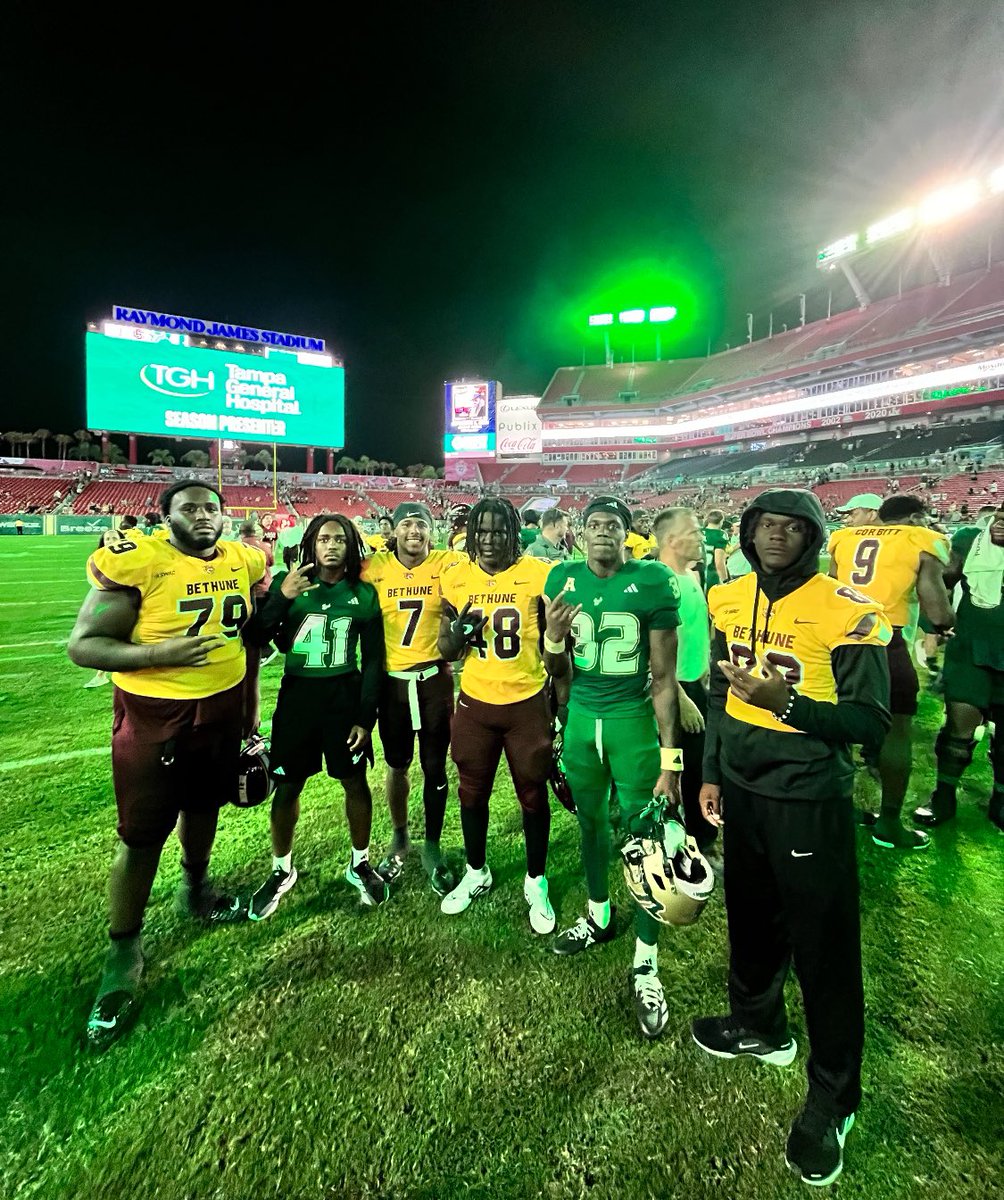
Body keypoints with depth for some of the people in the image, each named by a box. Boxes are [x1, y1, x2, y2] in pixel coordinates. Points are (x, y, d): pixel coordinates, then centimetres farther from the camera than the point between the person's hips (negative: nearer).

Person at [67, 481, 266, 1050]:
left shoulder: (242, 561, -1)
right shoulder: (135, 563, -18)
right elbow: (83, 645, -17)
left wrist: (248, 710, 15)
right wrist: (161, 652, -30)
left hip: (223, 707, 5)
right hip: (154, 716, -5)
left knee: (204, 805, 23)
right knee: (142, 837, 6)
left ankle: (195, 889, 51)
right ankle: (124, 951, 27)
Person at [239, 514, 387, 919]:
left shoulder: (364, 594, -2)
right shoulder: (287, 583, -2)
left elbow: (373, 660, 1)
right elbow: (255, 639, -9)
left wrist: (366, 716, -3)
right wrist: (281, 597, -22)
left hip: (345, 696, 0)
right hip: (297, 694, 0)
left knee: (356, 782, 9)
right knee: (287, 787, 9)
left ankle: (359, 864, 32)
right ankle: (281, 870, 32)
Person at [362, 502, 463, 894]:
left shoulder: (447, 564, -7)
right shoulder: (375, 567, -5)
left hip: (434, 677, -1)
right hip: (391, 679, 1)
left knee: (435, 768, 9)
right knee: (396, 765, 16)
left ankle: (432, 847, 28)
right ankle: (399, 839, 37)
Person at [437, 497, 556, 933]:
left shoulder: (538, 574, -11)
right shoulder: (456, 578, -3)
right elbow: (447, 652, 5)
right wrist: (458, 631, -18)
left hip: (527, 702, -2)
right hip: (475, 703, 3)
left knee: (533, 794, 12)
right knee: (473, 792, 18)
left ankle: (535, 883, 35)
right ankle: (476, 873, 42)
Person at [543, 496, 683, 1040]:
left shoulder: (652, 582, -12)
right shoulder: (563, 579, -1)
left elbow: (664, 677, -9)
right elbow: (559, 672, 6)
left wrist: (670, 759, -10)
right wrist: (552, 637, -17)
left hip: (634, 720, -4)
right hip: (581, 718, 4)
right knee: (589, 820, 20)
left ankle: (645, 966, 23)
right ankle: (598, 917, 46)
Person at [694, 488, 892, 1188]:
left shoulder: (848, 612, -15)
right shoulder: (728, 601, 2)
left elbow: (872, 724, -15)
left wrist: (784, 701, -29)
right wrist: (711, 773, 12)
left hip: (810, 800, -5)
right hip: (742, 789, 5)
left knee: (824, 946, 9)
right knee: (751, 915, 22)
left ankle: (833, 1099, 32)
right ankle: (760, 1025, 47)